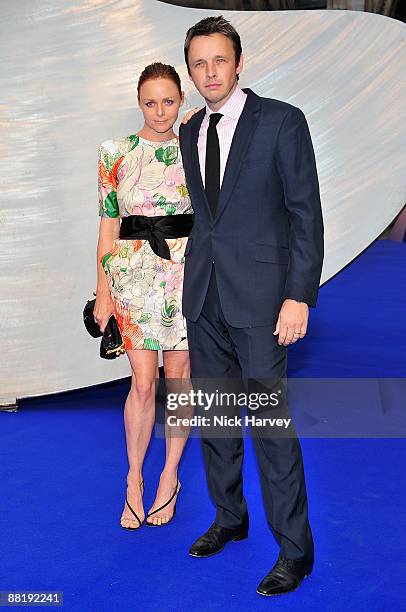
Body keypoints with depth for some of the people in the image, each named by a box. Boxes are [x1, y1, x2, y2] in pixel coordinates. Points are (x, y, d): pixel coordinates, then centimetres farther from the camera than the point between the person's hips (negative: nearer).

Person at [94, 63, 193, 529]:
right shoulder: (116, 154, 2)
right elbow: (108, 226, 2)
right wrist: (103, 289, -1)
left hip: (186, 271, 1)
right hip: (134, 273, -1)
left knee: (178, 376, 6)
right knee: (143, 382, -4)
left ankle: (170, 477, 22)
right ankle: (134, 480, 15)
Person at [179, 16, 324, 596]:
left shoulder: (281, 121, -6)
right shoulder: (190, 132, 12)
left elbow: (306, 212, -9)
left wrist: (300, 295, -15)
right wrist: (195, 272, 12)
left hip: (259, 294, -6)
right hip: (204, 297, 6)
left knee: (270, 420, -5)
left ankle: (294, 549, 8)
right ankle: (229, 517, 32)